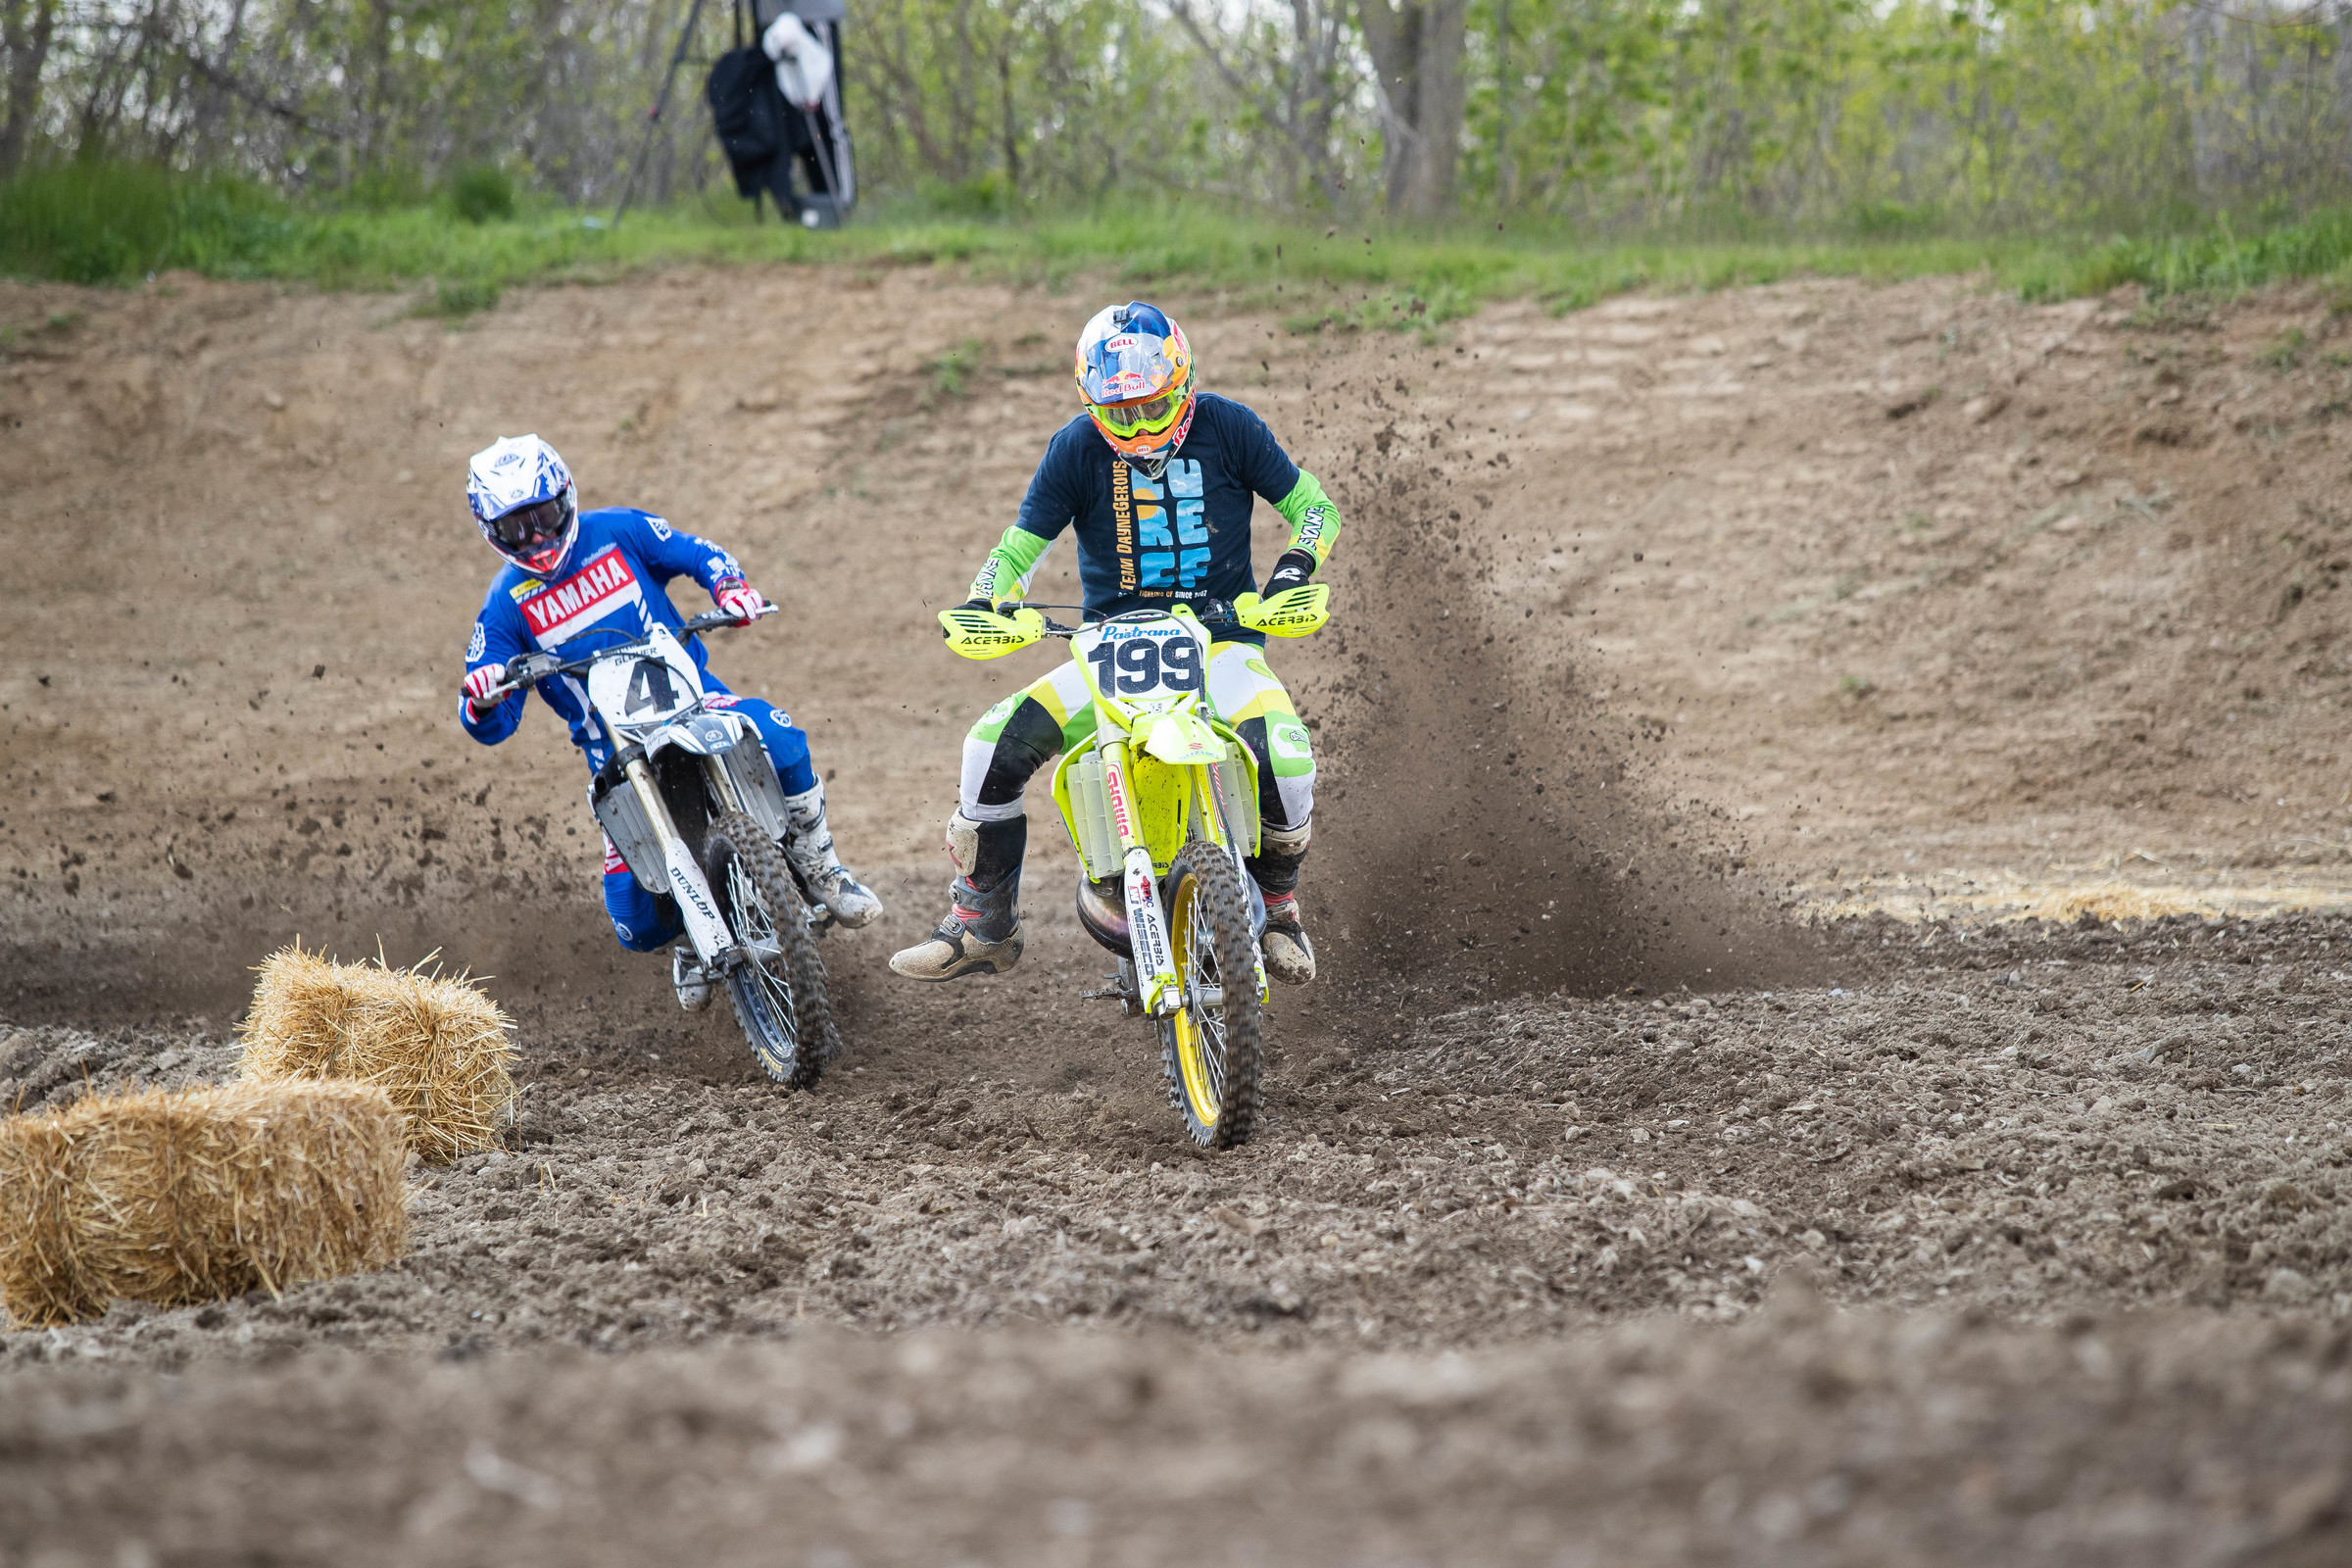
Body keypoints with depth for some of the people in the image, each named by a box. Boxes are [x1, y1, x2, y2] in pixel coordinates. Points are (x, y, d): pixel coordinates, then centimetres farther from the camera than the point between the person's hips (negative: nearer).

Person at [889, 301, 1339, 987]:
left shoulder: (1227, 427, -4)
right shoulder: (1078, 447, -2)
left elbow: (1313, 504, 4)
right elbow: (1021, 544, 3)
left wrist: (1296, 564, -17)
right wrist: (982, 602, -17)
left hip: (1219, 640, -2)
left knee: (1285, 754, -31)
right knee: (995, 745, -19)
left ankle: (1276, 901, 0)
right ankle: (983, 924, 0)